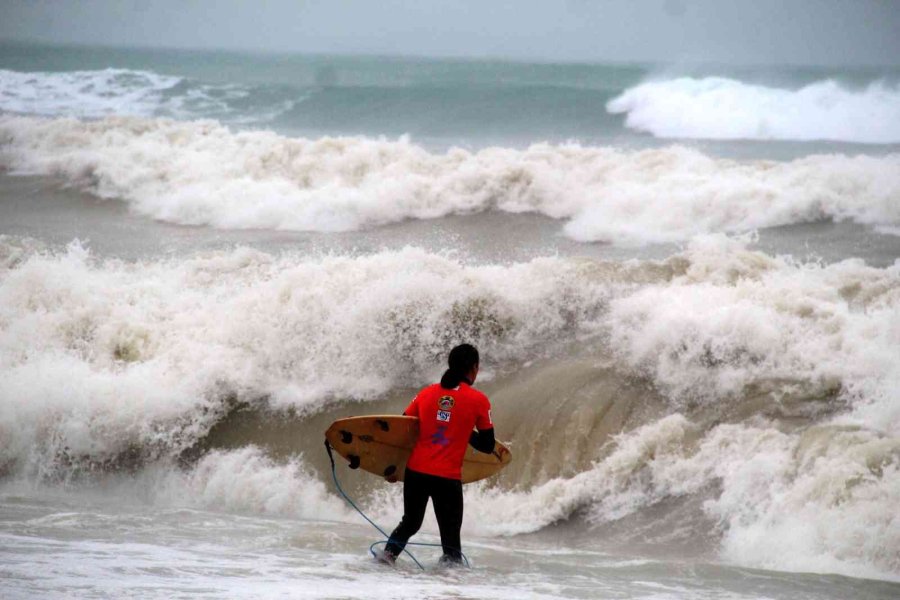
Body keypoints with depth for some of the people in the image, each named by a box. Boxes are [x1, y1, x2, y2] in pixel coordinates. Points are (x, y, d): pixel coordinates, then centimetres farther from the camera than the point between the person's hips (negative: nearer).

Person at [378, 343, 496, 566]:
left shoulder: (427, 393, 6)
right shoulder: (478, 400, -3)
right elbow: (487, 446, 2)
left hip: (415, 471, 4)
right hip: (448, 478, -4)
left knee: (410, 522, 23)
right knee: (450, 533, 9)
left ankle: (389, 552, 7)